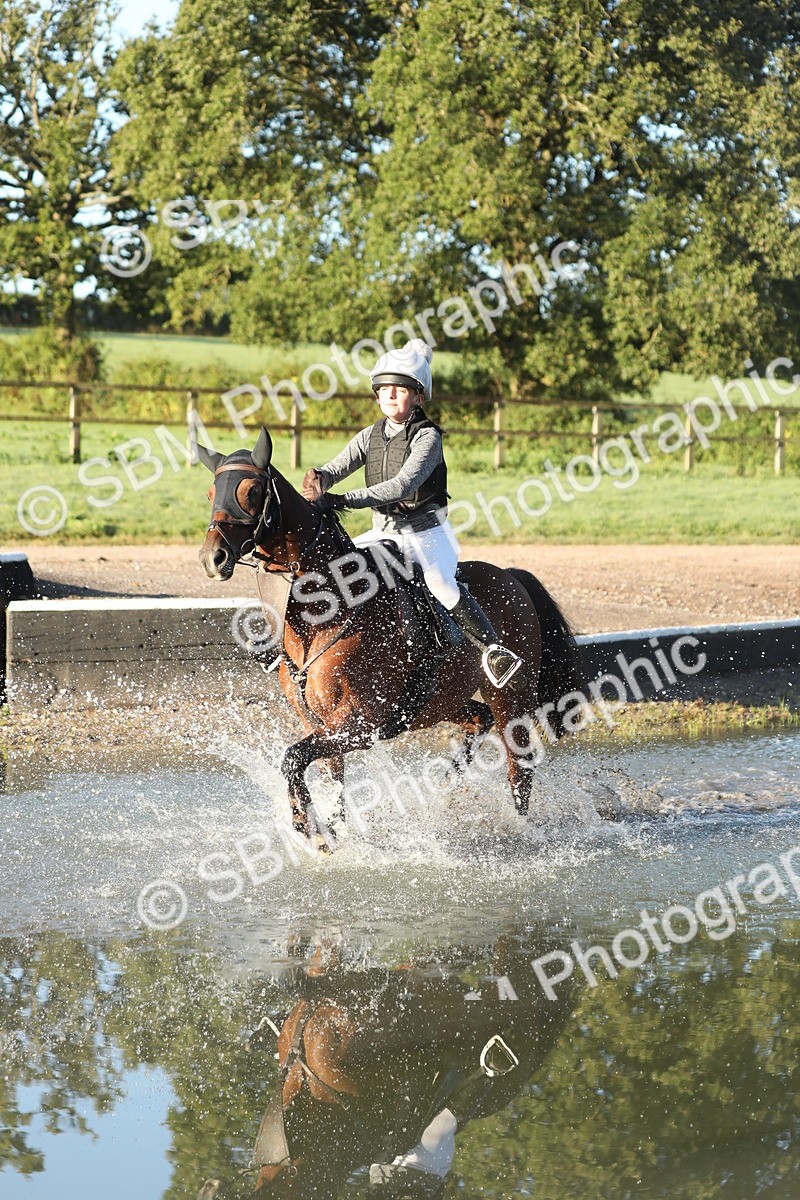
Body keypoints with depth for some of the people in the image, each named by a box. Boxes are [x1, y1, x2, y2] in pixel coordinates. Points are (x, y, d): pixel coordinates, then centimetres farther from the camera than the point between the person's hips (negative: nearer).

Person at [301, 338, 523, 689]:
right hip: (384, 533, 6)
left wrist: (343, 500, -36)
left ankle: (494, 650, -29)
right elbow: (337, 467, -4)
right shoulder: (370, 436, 7)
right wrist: (318, 480, -32)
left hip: (426, 532, -6)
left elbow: (404, 485, -26)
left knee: (442, 584, -30)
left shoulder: (427, 436, -13)